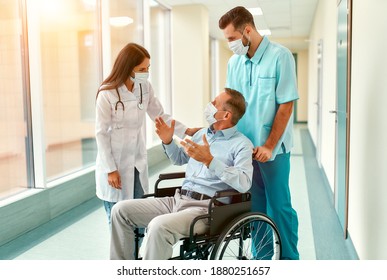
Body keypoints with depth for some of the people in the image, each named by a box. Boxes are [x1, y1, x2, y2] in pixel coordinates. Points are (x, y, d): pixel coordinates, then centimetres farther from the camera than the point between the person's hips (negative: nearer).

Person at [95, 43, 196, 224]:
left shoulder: (145, 88, -2)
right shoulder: (107, 94, -15)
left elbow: (159, 115, 9)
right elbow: (101, 133, -11)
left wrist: (186, 131, -2)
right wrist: (111, 169, -11)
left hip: (138, 163, 4)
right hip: (115, 164, -4)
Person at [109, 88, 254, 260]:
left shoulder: (242, 144, -5)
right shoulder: (202, 133, 18)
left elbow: (244, 183, -22)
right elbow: (179, 159, 33)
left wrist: (209, 160, -26)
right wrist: (168, 141, 13)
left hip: (205, 207, -8)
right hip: (178, 199, 8)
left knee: (159, 226, -35)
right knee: (121, 210, -1)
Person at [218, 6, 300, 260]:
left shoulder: (280, 56, -10)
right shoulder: (234, 62, 6)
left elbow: (286, 105, -11)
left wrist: (268, 146, -13)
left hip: (272, 148, -5)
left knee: (279, 205, 5)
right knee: (255, 206, 13)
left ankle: (289, 258, 23)